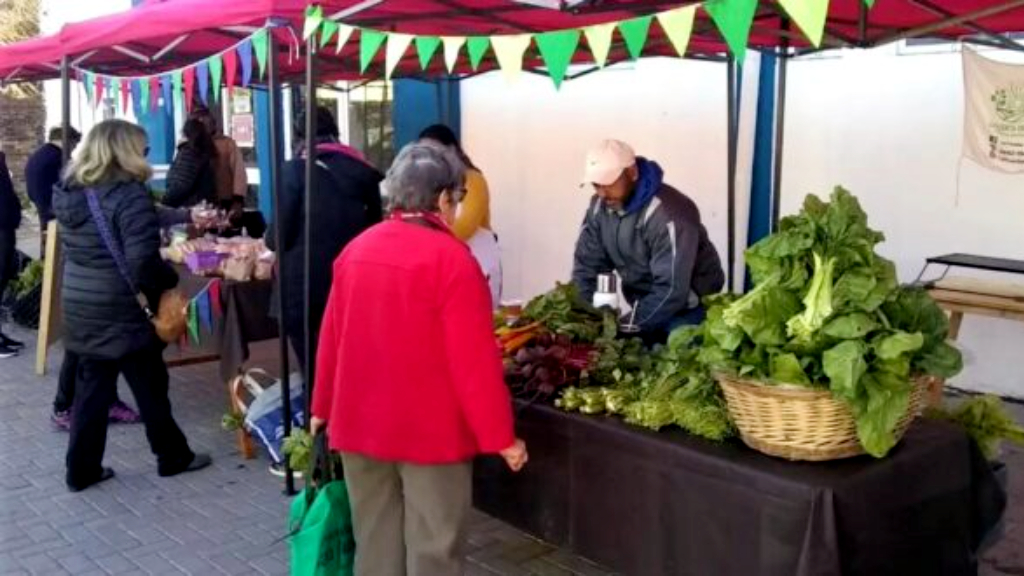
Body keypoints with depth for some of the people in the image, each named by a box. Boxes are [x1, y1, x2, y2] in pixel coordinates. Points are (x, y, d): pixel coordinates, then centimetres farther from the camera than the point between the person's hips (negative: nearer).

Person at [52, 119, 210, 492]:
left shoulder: (70, 192, 5)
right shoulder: (129, 195, -19)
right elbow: (143, 263, -26)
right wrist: (171, 279, -8)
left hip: (79, 308, 7)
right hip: (122, 311, -7)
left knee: (91, 388, 15)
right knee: (150, 386, 9)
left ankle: (81, 469, 20)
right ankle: (173, 457, 24)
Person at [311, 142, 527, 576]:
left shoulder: (356, 250, 2)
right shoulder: (451, 259, -17)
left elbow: (331, 339, 9)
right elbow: (475, 361, -17)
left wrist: (323, 407, 20)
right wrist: (501, 436, -9)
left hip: (360, 423, 6)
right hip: (430, 429, -6)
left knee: (374, 541, 18)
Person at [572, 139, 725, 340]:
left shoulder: (667, 214, -31)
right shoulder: (600, 207, -6)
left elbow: (672, 290, -33)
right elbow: (587, 265, -3)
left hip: (688, 308, -6)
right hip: (646, 304, 7)